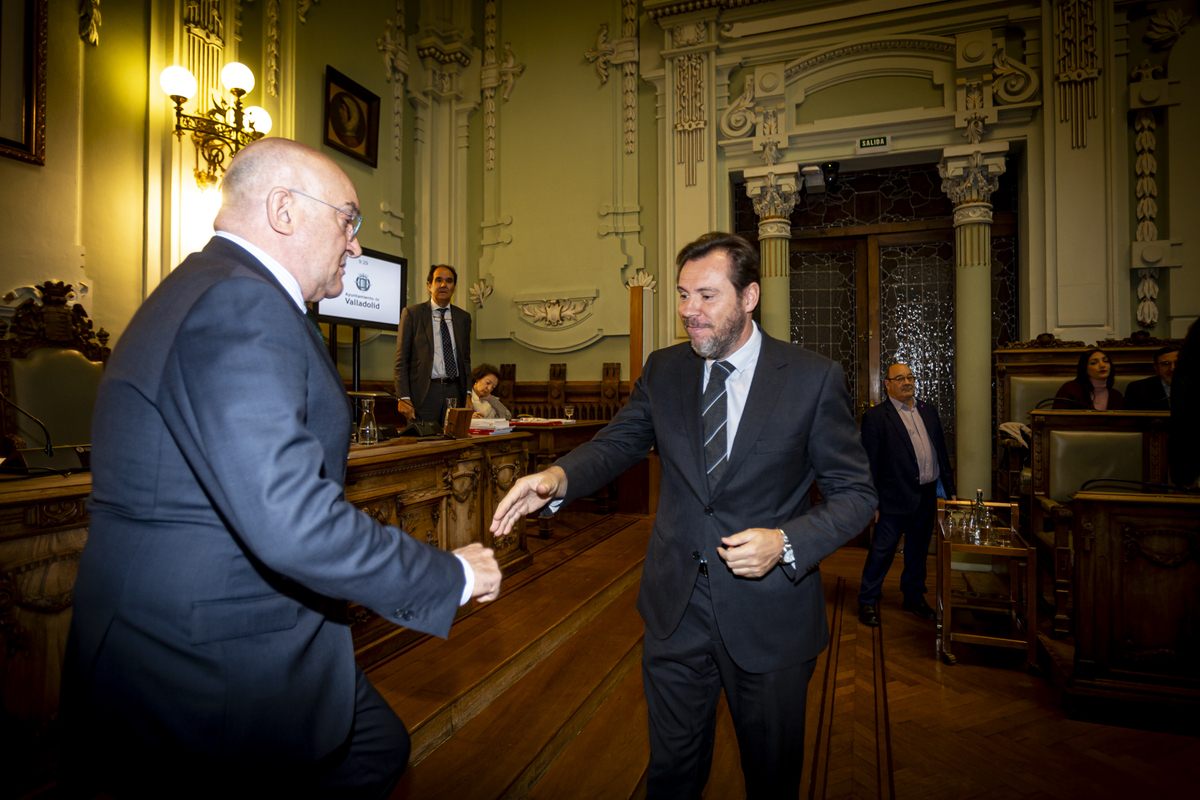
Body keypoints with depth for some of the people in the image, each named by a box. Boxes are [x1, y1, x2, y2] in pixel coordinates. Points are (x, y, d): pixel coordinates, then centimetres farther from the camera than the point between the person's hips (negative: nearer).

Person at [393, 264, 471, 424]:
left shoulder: (463, 317, 13)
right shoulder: (412, 313, 3)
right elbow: (401, 359, 0)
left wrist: (468, 394, 6)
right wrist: (403, 397, -9)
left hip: (455, 392, 3)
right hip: (424, 393, -3)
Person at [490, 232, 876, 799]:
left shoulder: (814, 379, -11)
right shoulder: (663, 371, 0)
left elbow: (855, 493, -7)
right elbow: (618, 443, -3)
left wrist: (786, 543, -23)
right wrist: (558, 477, -24)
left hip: (768, 614, -2)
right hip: (676, 606, 3)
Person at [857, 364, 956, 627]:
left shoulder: (928, 410, 12)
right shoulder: (875, 416, -8)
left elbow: (941, 450, 17)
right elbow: (869, 463, -9)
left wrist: (950, 489, 14)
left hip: (927, 496, 6)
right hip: (896, 497, -6)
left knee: (918, 550, 17)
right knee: (882, 550, 0)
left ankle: (914, 596, 33)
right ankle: (867, 601, 13)